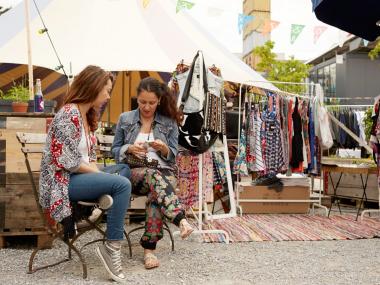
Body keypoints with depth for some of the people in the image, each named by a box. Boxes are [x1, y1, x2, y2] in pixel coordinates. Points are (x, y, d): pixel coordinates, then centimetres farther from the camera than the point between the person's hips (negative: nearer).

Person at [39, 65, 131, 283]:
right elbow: (70, 163, -20)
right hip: (62, 181, -9)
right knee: (122, 184, -24)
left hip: (82, 175, 10)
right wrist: (100, 175, -9)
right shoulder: (68, 115, -15)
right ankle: (112, 247, -19)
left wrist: (98, 173, -3)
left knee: (125, 169, 9)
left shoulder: (88, 116, 14)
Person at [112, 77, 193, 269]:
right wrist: (129, 149, -9)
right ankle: (181, 220, -53)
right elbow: (114, 150, 13)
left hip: (164, 171, 0)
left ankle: (149, 248, -35)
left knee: (156, 193, -37)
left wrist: (164, 148, -14)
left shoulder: (169, 122, 9)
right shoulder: (125, 119, 10)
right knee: (153, 175, -38)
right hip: (134, 172, 0)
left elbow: (173, 155, 9)